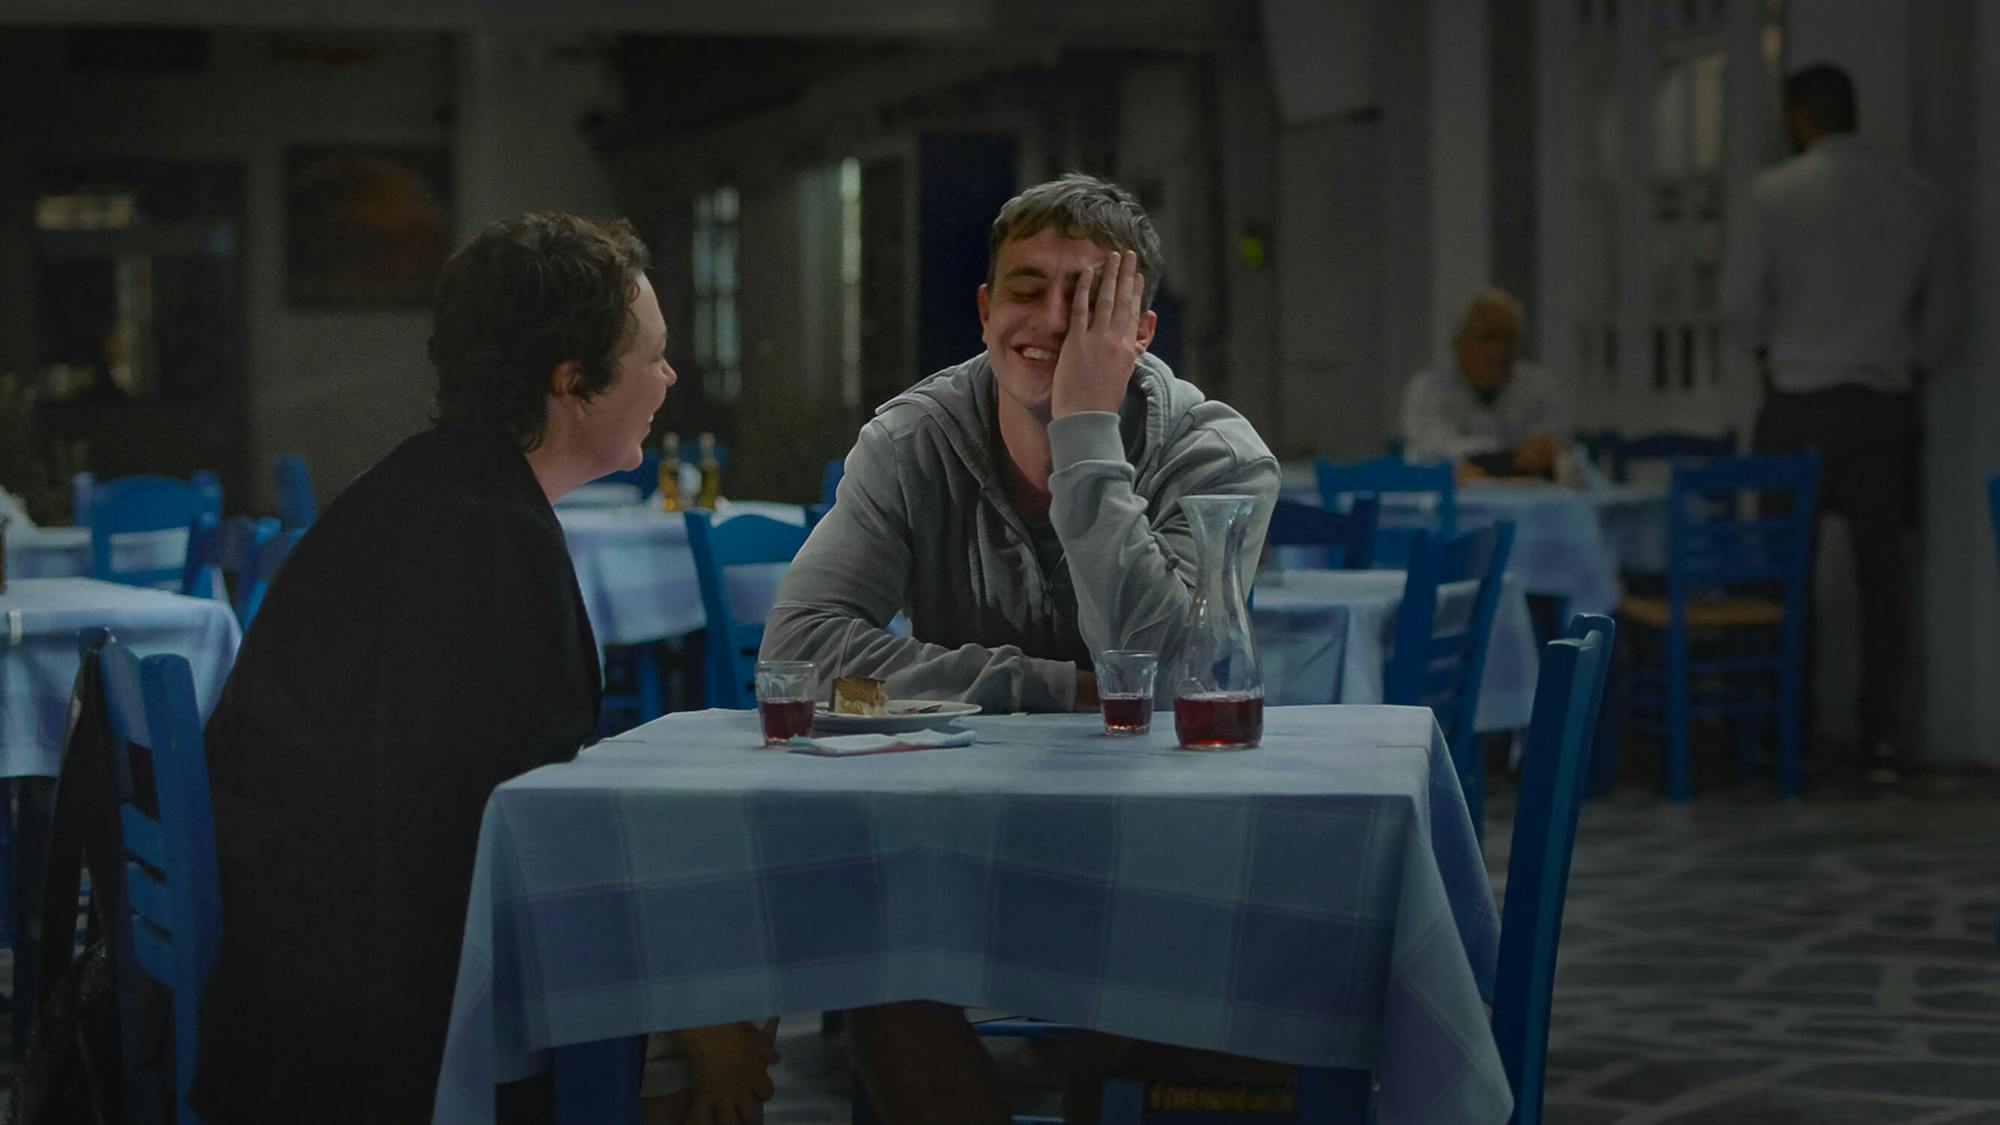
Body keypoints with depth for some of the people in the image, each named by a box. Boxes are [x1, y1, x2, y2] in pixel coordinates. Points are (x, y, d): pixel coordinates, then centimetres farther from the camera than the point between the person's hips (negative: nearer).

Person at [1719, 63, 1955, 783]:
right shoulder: (1913, 195, 4)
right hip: (1882, 406, 2)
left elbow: (1740, 304, -6)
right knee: (1882, 572, 4)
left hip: (1799, 405, -2)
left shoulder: (1774, 193, -6)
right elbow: (1938, 310, 9)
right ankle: (1882, 740, 3)